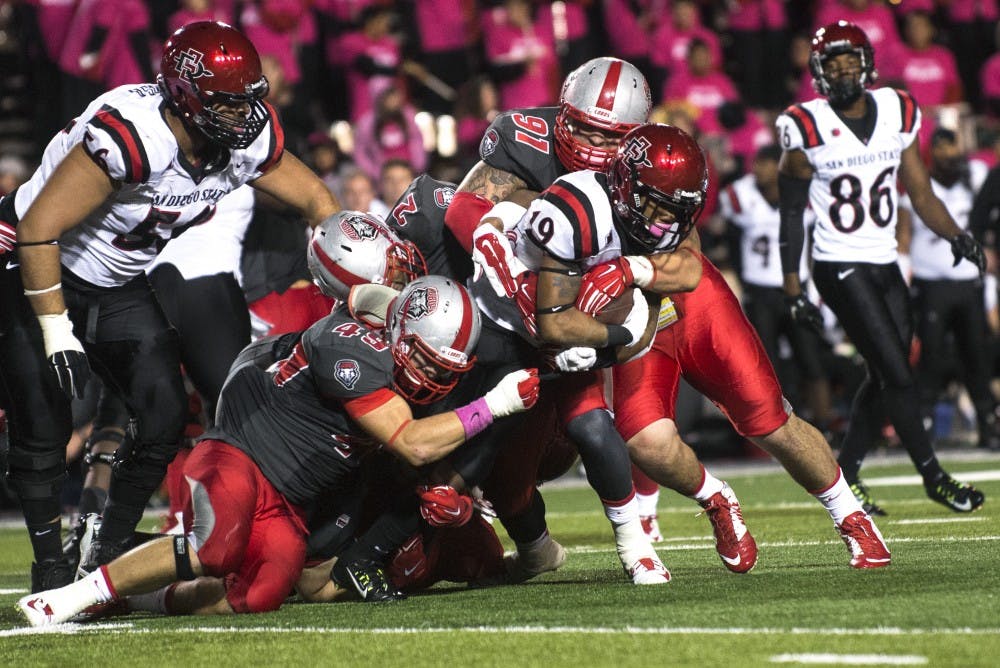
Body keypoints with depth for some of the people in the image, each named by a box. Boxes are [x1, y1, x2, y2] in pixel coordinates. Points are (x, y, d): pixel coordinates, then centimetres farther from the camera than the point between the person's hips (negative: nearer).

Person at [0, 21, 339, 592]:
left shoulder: (248, 139, -15)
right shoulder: (131, 136, -36)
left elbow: (316, 200, 1)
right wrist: (57, 332, -28)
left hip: (121, 288, 6)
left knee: (166, 418, -3)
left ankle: (111, 554, 13)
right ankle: (51, 567, 10)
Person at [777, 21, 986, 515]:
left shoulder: (897, 113, 4)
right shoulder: (807, 128, -9)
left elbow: (921, 194, 9)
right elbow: (791, 213, -4)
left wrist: (955, 235, -7)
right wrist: (792, 288, -7)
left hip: (885, 265, 6)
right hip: (840, 267, -6)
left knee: (884, 379, 9)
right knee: (897, 375, -8)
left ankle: (843, 476, 21)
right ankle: (933, 477, 3)